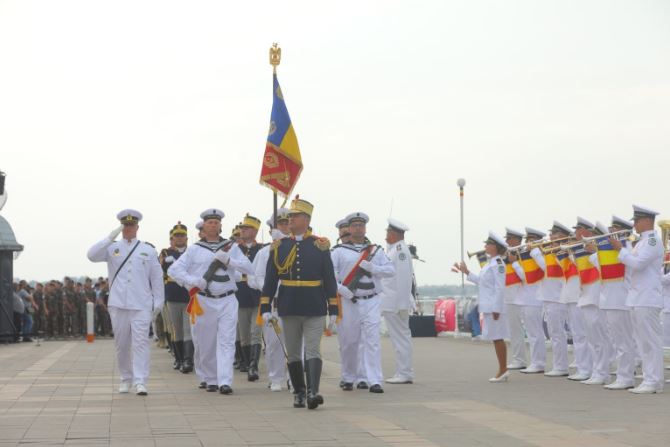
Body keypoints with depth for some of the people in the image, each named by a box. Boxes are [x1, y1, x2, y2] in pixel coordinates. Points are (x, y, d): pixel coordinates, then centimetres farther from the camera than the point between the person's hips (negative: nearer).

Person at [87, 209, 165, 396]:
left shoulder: (148, 251, 9)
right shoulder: (112, 248, 10)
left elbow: (156, 278, 10)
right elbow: (92, 255, -8)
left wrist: (158, 302, 5)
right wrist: (111, 238, -14)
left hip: (141, 305, -1)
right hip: (118, 304, 1)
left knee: (141, 342, -10)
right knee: (121, 344, 8)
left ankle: (140, 382, -13)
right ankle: (125, 379, 20)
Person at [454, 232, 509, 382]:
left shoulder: (497, 263, -14)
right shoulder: (491, 263, 15)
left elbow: (499, 287, -18)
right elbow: (481, 281, 21)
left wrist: (496, 308, -21)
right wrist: (466, 272, 23)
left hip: (494, 306, -9)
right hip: (488, 306, 9)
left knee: (497, 338, -5)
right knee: (496, 338, 11)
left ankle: (503, 370, -1)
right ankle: (503, 370, 15)